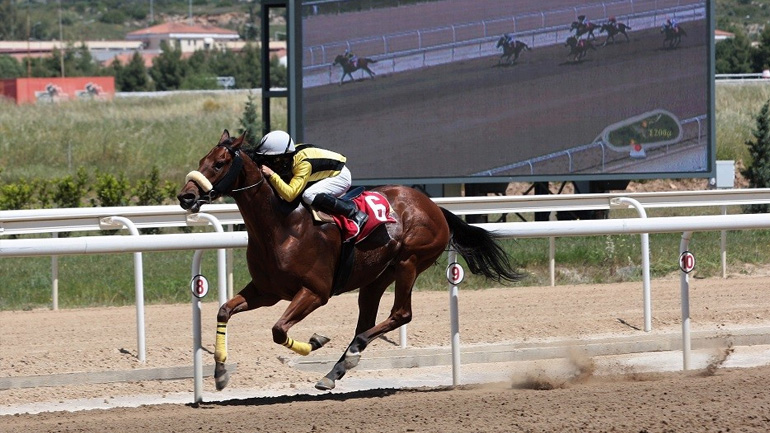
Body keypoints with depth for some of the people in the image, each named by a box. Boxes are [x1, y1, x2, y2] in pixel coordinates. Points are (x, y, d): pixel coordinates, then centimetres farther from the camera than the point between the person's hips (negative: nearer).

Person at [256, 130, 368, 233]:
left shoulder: (303, 164, -34)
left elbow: (290, 194, -42)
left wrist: (271, 175, -45)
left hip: (341, 176, -10)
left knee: (309, 195, -31)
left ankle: (354, 213, -19)